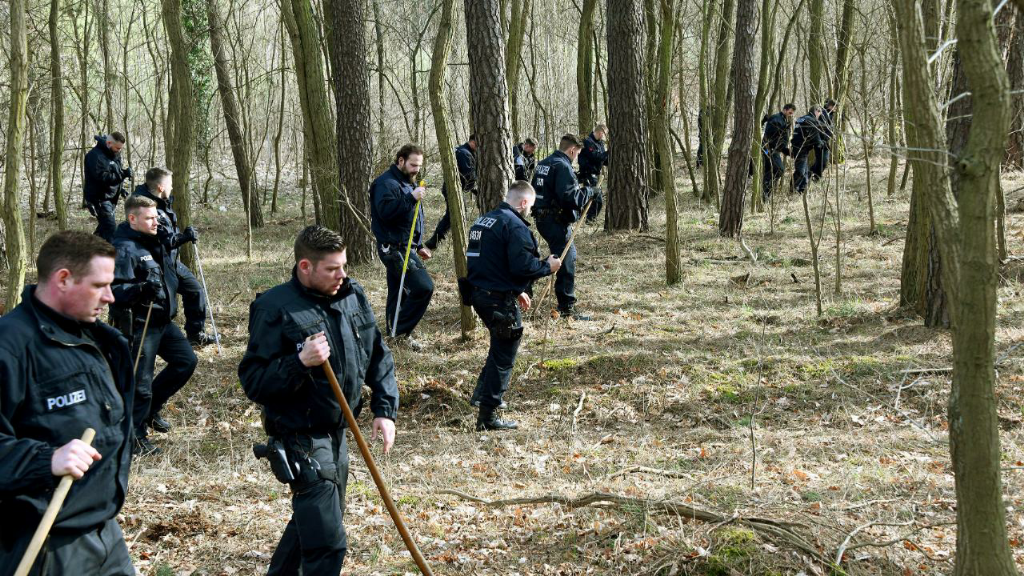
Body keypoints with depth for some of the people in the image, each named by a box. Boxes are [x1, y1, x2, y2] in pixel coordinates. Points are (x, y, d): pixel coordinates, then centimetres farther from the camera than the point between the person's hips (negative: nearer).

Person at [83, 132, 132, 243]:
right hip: (100, 199, -10)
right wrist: (123, 174, -31)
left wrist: (121, 189, 11)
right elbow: (103, 178, -27)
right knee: (111, 229, -15)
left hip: (110, 198, 10)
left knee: (103, 227, 18)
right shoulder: (95, 156, -18)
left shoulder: (114, 154, 12)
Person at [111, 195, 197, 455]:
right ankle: (136, 438, 9)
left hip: (162, 320, 10)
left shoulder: (155, 243, 11)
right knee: (140, 382, -4)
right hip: (138, 324, -10)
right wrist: (142, 289, -41)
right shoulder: (124, 248, -18)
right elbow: (116, 290, -25)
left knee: (186, 360, 16)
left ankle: (151, 410, 28)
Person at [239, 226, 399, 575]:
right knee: (328, 544, -11)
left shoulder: (352, 296, 2)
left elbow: (378, 356, 11)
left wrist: (385, 409, 1)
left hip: (337, 432, 8)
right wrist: (299, 362, -32)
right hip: (301, 438, -8)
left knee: (312, 522, 25)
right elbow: (253, 382, -18)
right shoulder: (275, 309, -18)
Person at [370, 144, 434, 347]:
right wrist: (411, 198, -30)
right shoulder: (386, 183, -13)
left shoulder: (407, 182, 20)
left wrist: (419, 246, 26)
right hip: (394, 248, -10)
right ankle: (401, 329, -8)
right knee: (424, 287, -16)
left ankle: (396, 333, 20)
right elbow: (386, 211, -29)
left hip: (405, 248, 10)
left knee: (399, 294, 14)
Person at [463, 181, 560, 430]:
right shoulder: (515, 225, -16)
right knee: (503, 357, 0)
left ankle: (481, 394, 36)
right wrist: (548, 267, -5)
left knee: (500, 347, 28)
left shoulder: (483, 221, 15)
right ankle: (488, 416, 2)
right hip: (500, 300, -9)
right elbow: (522, 265, -24)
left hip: (479, 294, 9)